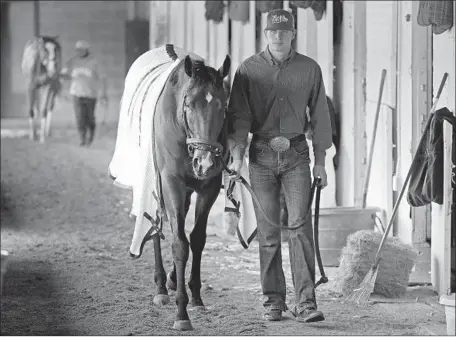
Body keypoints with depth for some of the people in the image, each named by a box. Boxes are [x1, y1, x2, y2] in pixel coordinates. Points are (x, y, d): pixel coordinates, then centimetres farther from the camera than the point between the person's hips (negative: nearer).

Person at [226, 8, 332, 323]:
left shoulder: (310, 69, 2)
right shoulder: (249, 70, 0)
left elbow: (319, 116, 7)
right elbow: (239, 115, -3)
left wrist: (320, 160, 5)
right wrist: (237, 155, -13)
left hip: (296, 154, 0)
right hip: (261, 155, 0)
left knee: (300, 225, -9)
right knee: (268, 231, 5)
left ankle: (305, 301, -11)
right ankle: (273, 300, 14)